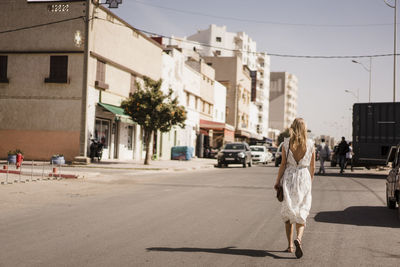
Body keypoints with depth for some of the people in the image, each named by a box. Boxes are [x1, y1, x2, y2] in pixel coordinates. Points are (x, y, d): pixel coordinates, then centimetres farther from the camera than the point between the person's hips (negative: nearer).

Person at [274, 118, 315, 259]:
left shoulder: (286, 143, -5)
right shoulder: (310, 144, -2)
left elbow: (283, 164, -6)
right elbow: (312, 166, 6)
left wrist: (277, 181, 3)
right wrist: (310, 179, 22)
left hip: (289, 177, 0)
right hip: (304, 178, 0)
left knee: (288, 213, 13)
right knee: (301, 214, 5)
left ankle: (290, 245, 14)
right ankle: (298, 238, -21)